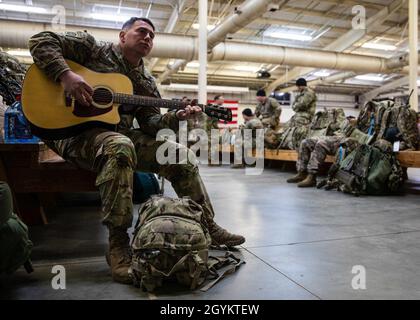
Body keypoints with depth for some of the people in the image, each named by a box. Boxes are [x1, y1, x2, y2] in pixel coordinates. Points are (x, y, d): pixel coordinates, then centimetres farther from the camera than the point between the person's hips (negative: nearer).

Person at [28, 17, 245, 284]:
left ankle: (207, 225, 6)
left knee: (181, 155, -4)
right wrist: (66, 75, -21)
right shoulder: (92, 47, 2)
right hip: (75, 131, -6)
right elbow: (41, 41, -4)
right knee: (120, 147, -41)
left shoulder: (147, 83, 14)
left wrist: (176, 117, -14)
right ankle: (118, 242, -31)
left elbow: (150, 122, 6)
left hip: (119, 135, 6)